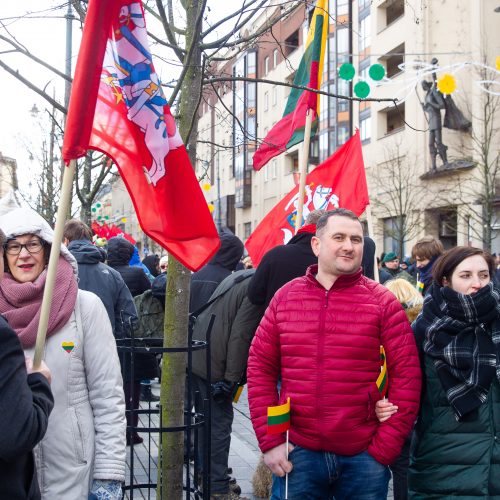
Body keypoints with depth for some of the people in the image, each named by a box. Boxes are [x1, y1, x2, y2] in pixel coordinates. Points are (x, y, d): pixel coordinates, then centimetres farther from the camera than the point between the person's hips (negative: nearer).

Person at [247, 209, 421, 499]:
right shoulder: (285, 297, 3)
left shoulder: (382, 302, -2)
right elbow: (260, 368, 5)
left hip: (363, 457, -1)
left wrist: (384, 449, -8)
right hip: (296, 454, 1)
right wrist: (270, 441, -1)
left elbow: (407, 376, -4)